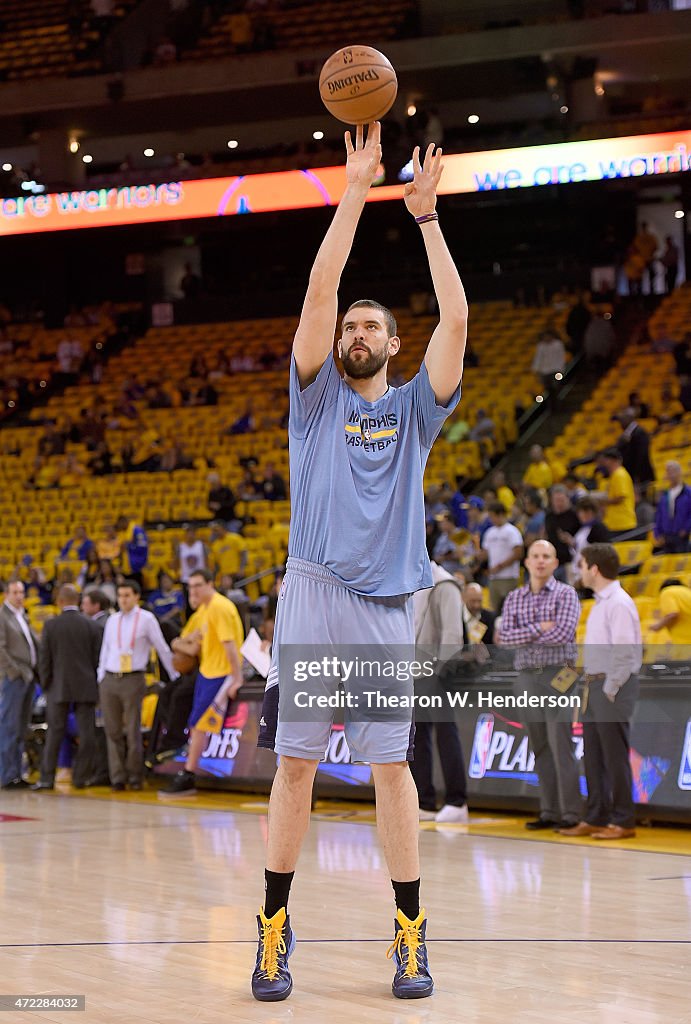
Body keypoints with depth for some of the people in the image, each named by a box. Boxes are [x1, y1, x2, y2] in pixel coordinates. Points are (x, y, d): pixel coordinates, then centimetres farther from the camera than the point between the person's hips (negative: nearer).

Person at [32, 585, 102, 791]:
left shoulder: (51, 626, -4)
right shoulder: (91, 626, -1)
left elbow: (44, 658, -3)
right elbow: (97, 658, 1)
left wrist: (45, 685, 7)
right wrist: (94, 684, 12)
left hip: (59, 687, 0)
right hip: (85, 687, 0)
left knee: (54, 733, 3)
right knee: (86, 733, 4)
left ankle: (47, 778, 2)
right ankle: (80, 777, 4)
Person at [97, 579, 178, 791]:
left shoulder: (146, 619, -1)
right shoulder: (112, 620, 13)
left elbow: (162, 648, 3)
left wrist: (175, 676, 6)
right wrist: (101, 677, 13)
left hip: (133, 680, -4)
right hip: (109, 679, 4)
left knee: (133, 731, -3)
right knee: (113, 731, 2)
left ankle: (135, 777, 6)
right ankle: (117, 778, 5)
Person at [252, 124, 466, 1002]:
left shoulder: (414, 409, 13)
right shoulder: (317, 396, 11)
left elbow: (456, 317, 1)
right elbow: (317, 294, 0)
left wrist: (425, 214, 0)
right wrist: (355, 194, -3)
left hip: (387, 605, 1)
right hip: (313, 595, -1)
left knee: (392, 765, 0)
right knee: (295, 762, -1)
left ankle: (411, 933, 4)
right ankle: (275, 928, 4)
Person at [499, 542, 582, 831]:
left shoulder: (565, 594, -1)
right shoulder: (514, 598, 12)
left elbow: (562, 634, -14)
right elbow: (506, 637, -1)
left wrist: (524, 637, -4)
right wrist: (538, 629, -13)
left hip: (557, 675, -5)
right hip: (527, 677, 5)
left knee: (561, 745, -9)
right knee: (540, 748, 6)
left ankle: (571, 813, -6)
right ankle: (549, 812, 11)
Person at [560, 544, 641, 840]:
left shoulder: (619, 604, -14)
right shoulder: (600, 603, 16)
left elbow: (625, 652, -19)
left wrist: (610, 690, -16)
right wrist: (592, 686, 12)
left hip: (613, 686, -10)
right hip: (595, 684, 10)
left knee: (615, 755, -5)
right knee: (593, 755, 11)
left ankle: (623, 822, 0)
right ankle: (595, 818, 17)